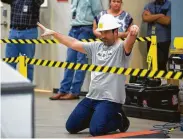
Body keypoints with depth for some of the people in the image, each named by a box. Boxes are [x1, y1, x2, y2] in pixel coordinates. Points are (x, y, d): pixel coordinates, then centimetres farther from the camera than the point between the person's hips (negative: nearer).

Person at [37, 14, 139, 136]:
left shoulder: (122, 48, -8)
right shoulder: (96, 47, 12)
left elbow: (130, 41, -31)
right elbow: (73, 43, 16)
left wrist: (133, 32, -55)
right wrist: (53, 33, 14)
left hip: (110, 99, -7)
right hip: (91, 97, 7)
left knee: (96, 130, -23)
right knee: (71, 127, 6)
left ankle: (119, 120, 7)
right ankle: (97, 117, 27)